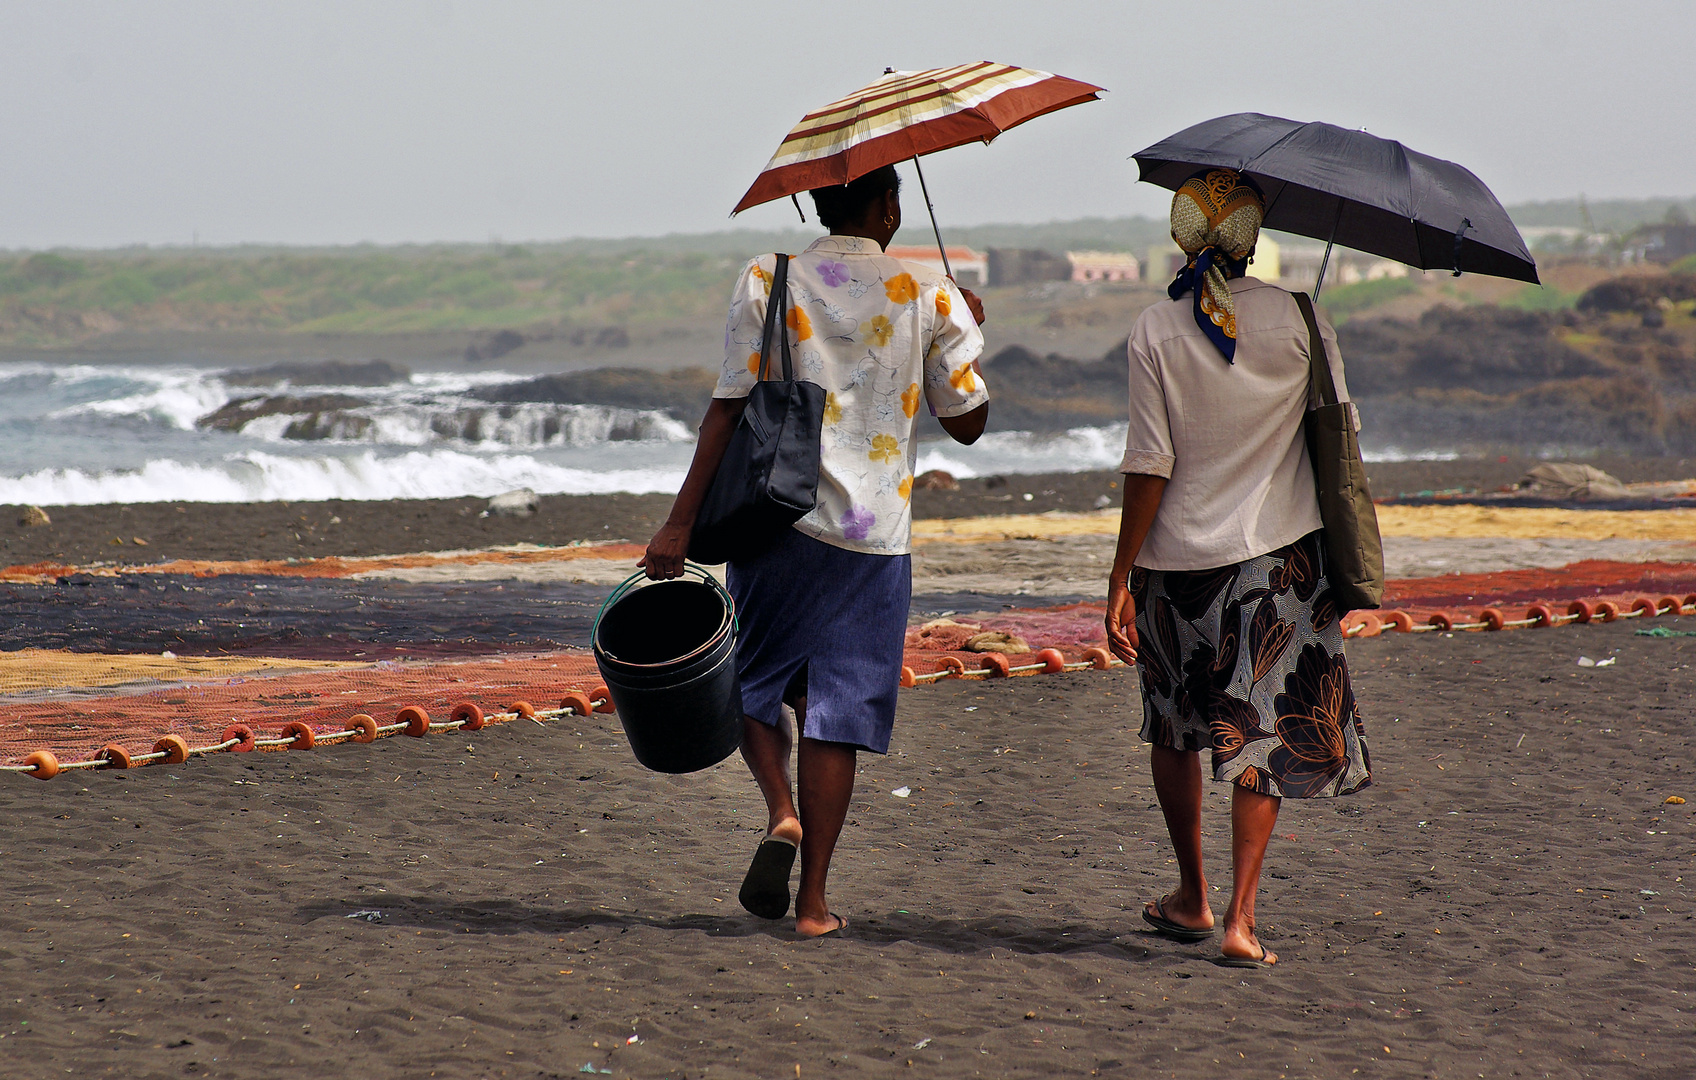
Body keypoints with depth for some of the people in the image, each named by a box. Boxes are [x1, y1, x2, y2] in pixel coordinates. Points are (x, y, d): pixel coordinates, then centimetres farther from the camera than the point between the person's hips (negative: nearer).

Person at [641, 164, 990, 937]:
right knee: (835, 709, 5)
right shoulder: (929, 298, 0)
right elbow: (967, 423, 7)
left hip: (777, 520, 0)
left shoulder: (767, 282, -1)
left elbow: (729, 409, -6)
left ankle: (782, 813, -9)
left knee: (752, 683, 17)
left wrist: (680, 523, -6)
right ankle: (813, 900, 3)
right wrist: (968, 335, 24)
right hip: (873, 534, 0)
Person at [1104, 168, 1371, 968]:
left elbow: (1149, 466, -11)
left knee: (1174, 730, 19)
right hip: (1279, 548, 0)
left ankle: (1192, 898, 28)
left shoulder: (1156, 332, -10)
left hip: (1178, 556, 0)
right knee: (1261, 731, 3)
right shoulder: (1298, 319, -7)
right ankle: (1240, 917, -7)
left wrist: (1120, 580, -6)